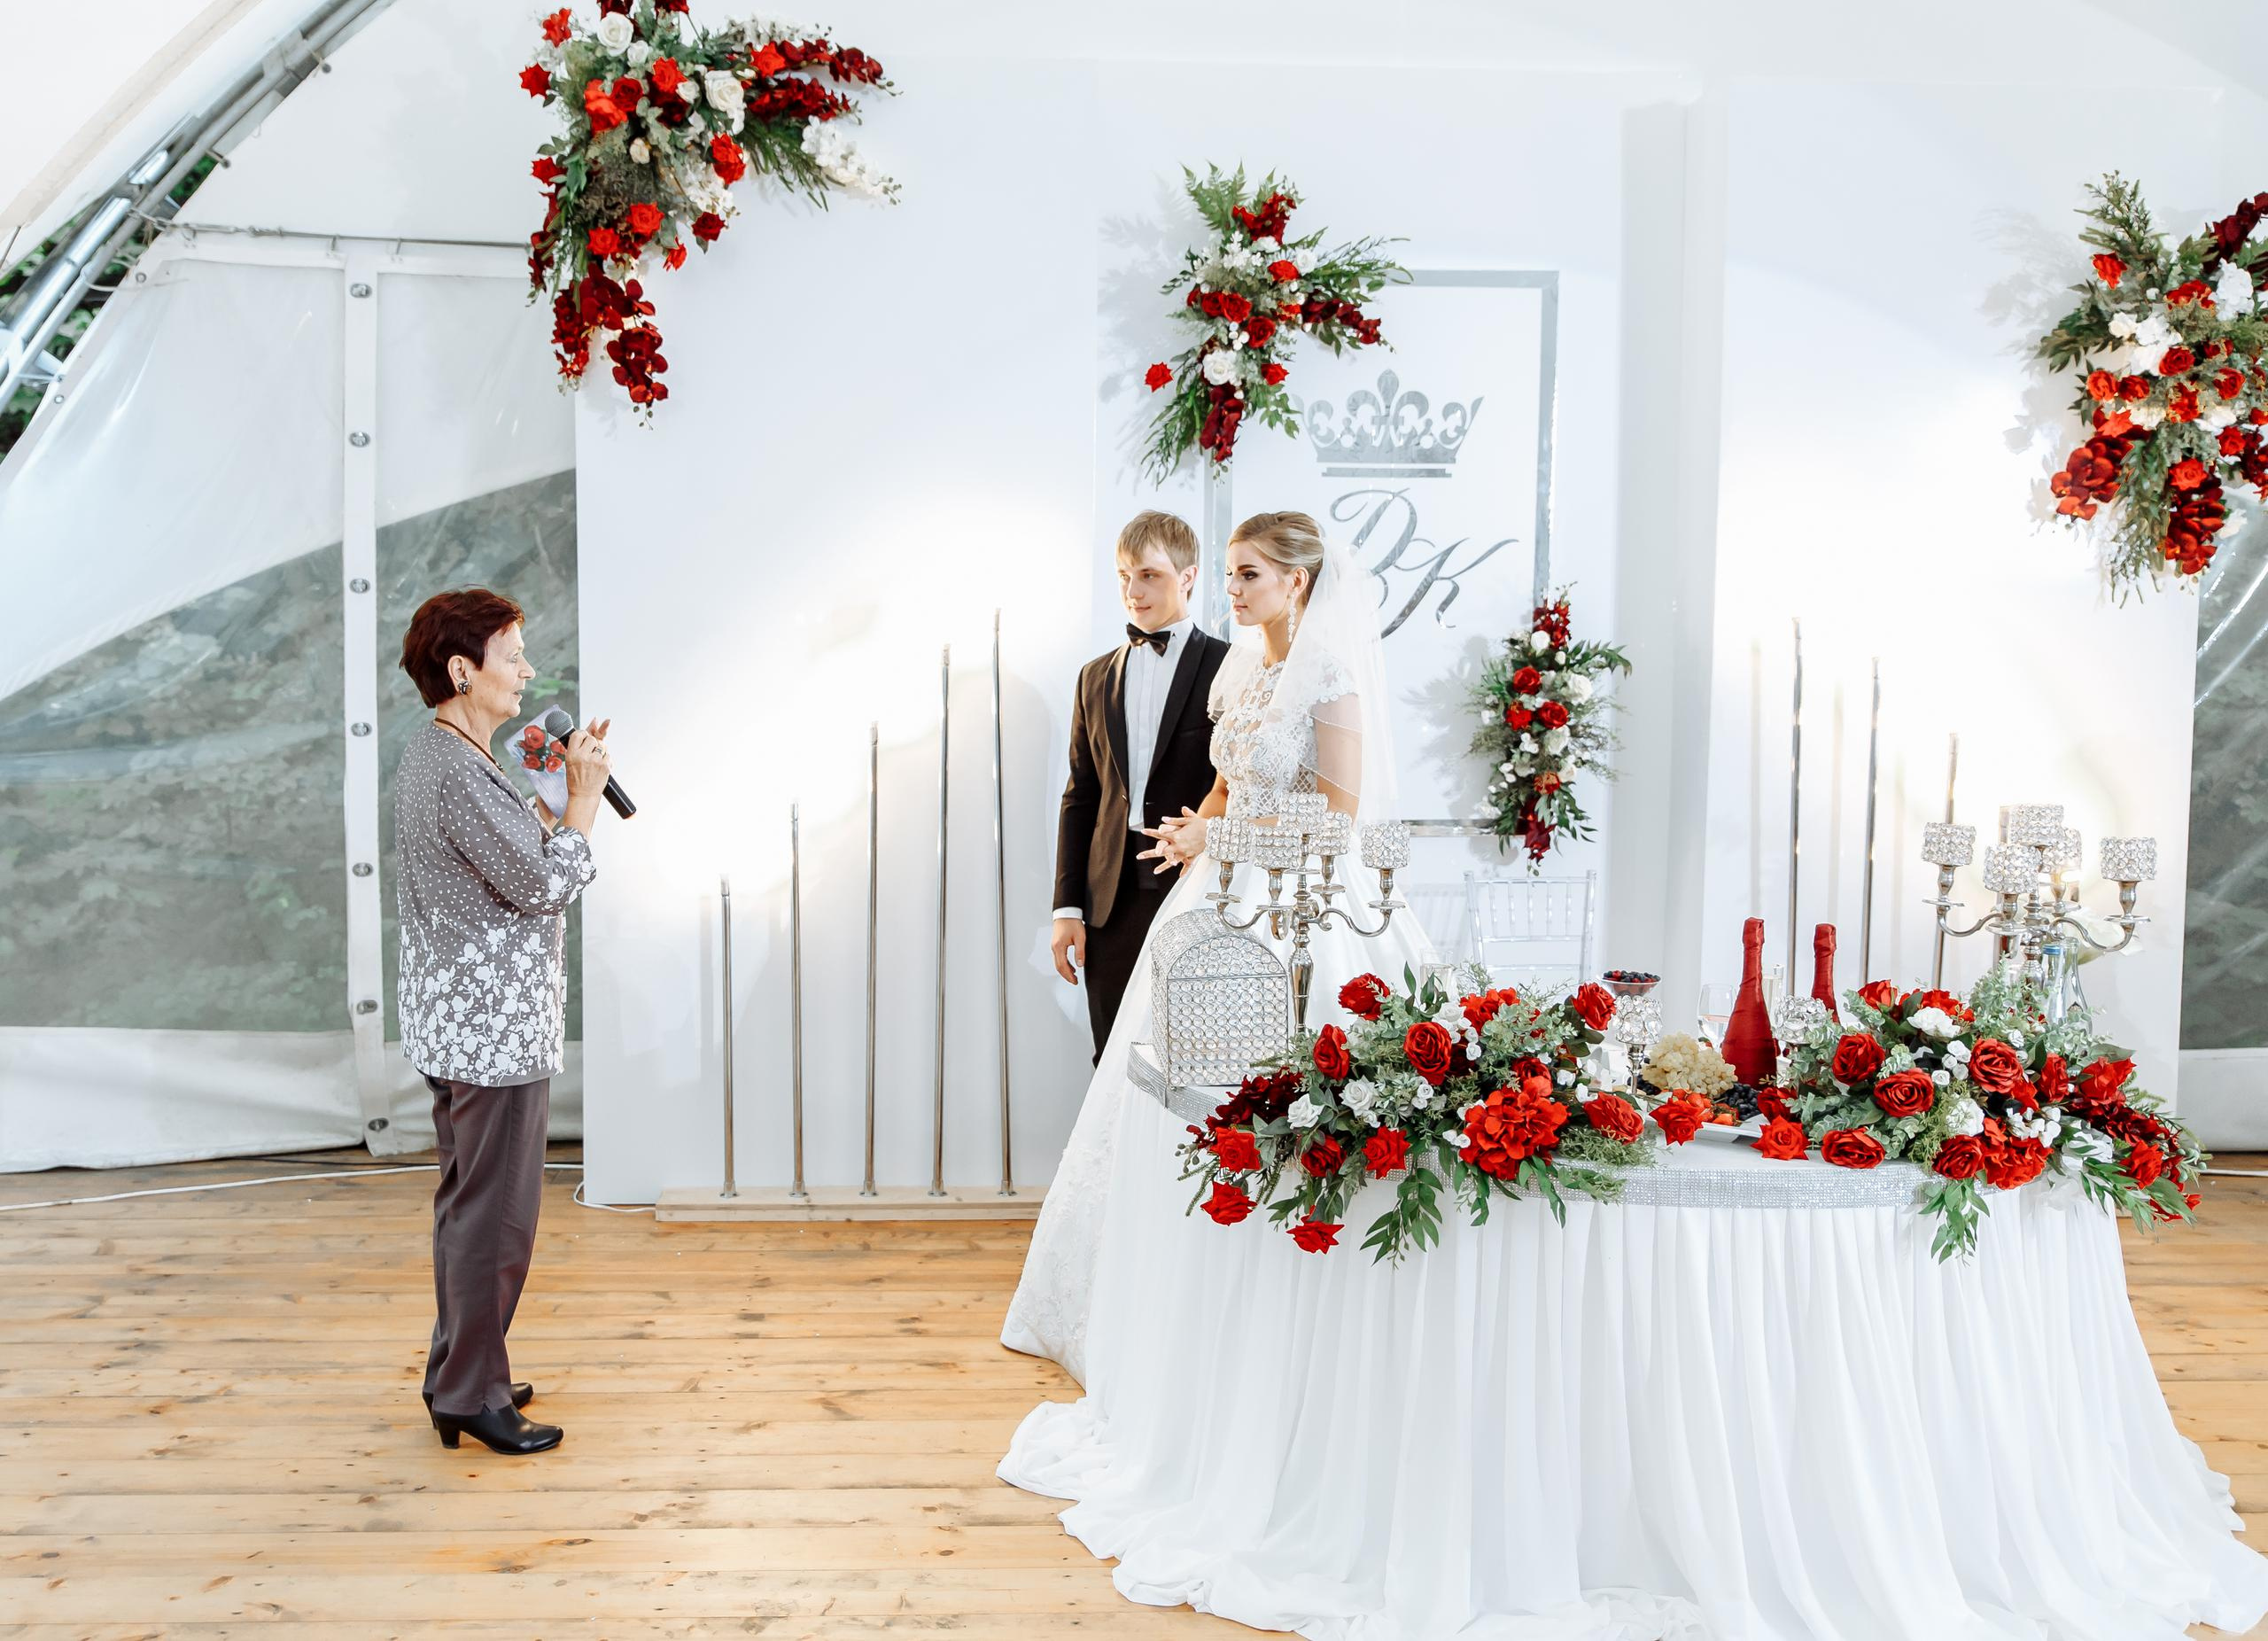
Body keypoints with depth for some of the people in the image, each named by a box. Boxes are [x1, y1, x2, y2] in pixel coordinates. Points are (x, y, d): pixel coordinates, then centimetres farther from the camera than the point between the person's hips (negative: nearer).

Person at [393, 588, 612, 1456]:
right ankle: (472, 1396, 10)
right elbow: (544, 883, -20)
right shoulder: (457, 772, -20)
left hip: (460, 1022, 11)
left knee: (468, 1202, 19)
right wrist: (582, 798, -10)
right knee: (495, 1212, -1)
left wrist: (556, 798, 10)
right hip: (495, 1027, -11)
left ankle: (458, 1374, 31)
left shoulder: (429, 757, 13)